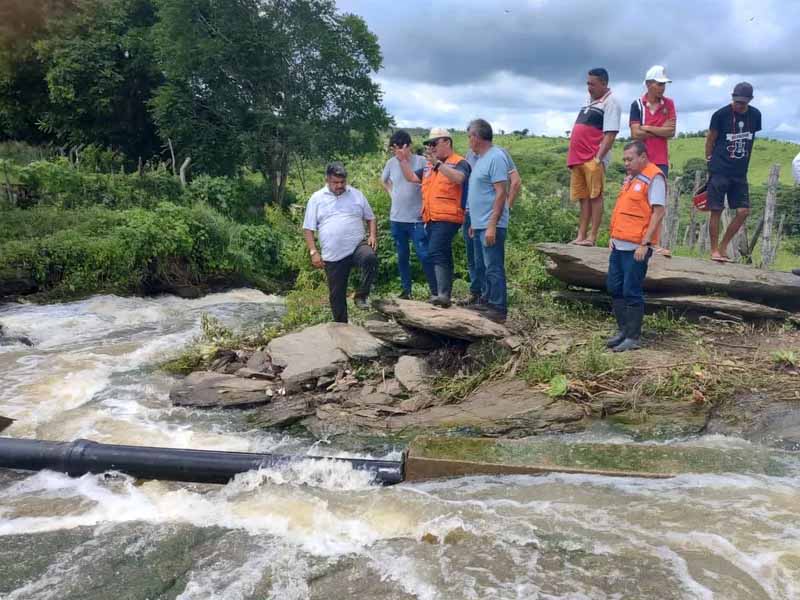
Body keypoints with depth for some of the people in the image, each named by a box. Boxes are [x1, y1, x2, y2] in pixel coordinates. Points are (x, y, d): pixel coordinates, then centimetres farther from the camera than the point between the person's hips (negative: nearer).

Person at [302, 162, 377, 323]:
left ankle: (361, 296, -16)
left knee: (370, 258, -34)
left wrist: (373, 235, -4)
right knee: (336, 295, 5)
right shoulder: (316, 199, 4)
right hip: (333, 256, 0)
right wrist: (313, 252, -7)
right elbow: (308, 229, 3)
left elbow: (370, 218, 15)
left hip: (358, 246, 0)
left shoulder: (356, 195, 9)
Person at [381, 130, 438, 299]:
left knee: (424, 255, -6)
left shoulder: (420, 161, -9)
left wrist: (425, 206, -10)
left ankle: (434, 291, 3)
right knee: (402, 257, 13)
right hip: (396, 218, 5)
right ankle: (406, 290, 24)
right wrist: (392, 194, 11)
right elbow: (384, 180, 23)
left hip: (417, 219, -5)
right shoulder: (391, 163, 4)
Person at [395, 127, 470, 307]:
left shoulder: (459, 162, -5)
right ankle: (444, 295, 18)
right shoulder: (429, 166, 20)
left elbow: (458, 178, -25)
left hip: (447, 218, -9)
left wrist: (438, 163, -34)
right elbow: (412, 177, 25)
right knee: (442, 255, 12)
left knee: (436, 253, -23)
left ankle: (443, 294, -27)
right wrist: (403, 160, 12)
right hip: (431, 219, 9)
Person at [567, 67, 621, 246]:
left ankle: (592, 237, -7)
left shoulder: (610, 102, -5)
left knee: (595, 196, -7)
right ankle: (581, 236, 12)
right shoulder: (590, 101, 22)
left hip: (593, 159, -8)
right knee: (583, 198, 8)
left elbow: (610, 134, -13)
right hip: (578, 158, 8)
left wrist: (598, 158, -20)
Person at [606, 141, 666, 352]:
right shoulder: (630, 177, 17)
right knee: (614, 288, 12)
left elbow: (658, 213, -16)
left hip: (636, 247, -9)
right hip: (619, 245, 9)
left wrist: (645, 244, -19)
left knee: (631, 292, -2)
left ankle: (633, 338, 8)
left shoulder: (654, 178, -10)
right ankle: (623, 330, 24)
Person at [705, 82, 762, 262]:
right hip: (719, 171, -4)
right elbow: (711, 139, 2)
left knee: (743, 211, 0)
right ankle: (714, 250, 7)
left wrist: (742, 161, 16)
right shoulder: (721, 115, -7)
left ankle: (723, 247, 14)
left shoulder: (755, 115, 5)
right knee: (716, 210, -4)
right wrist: (710, 160, 4)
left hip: (740, 173, 5)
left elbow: (750, 139, 17)